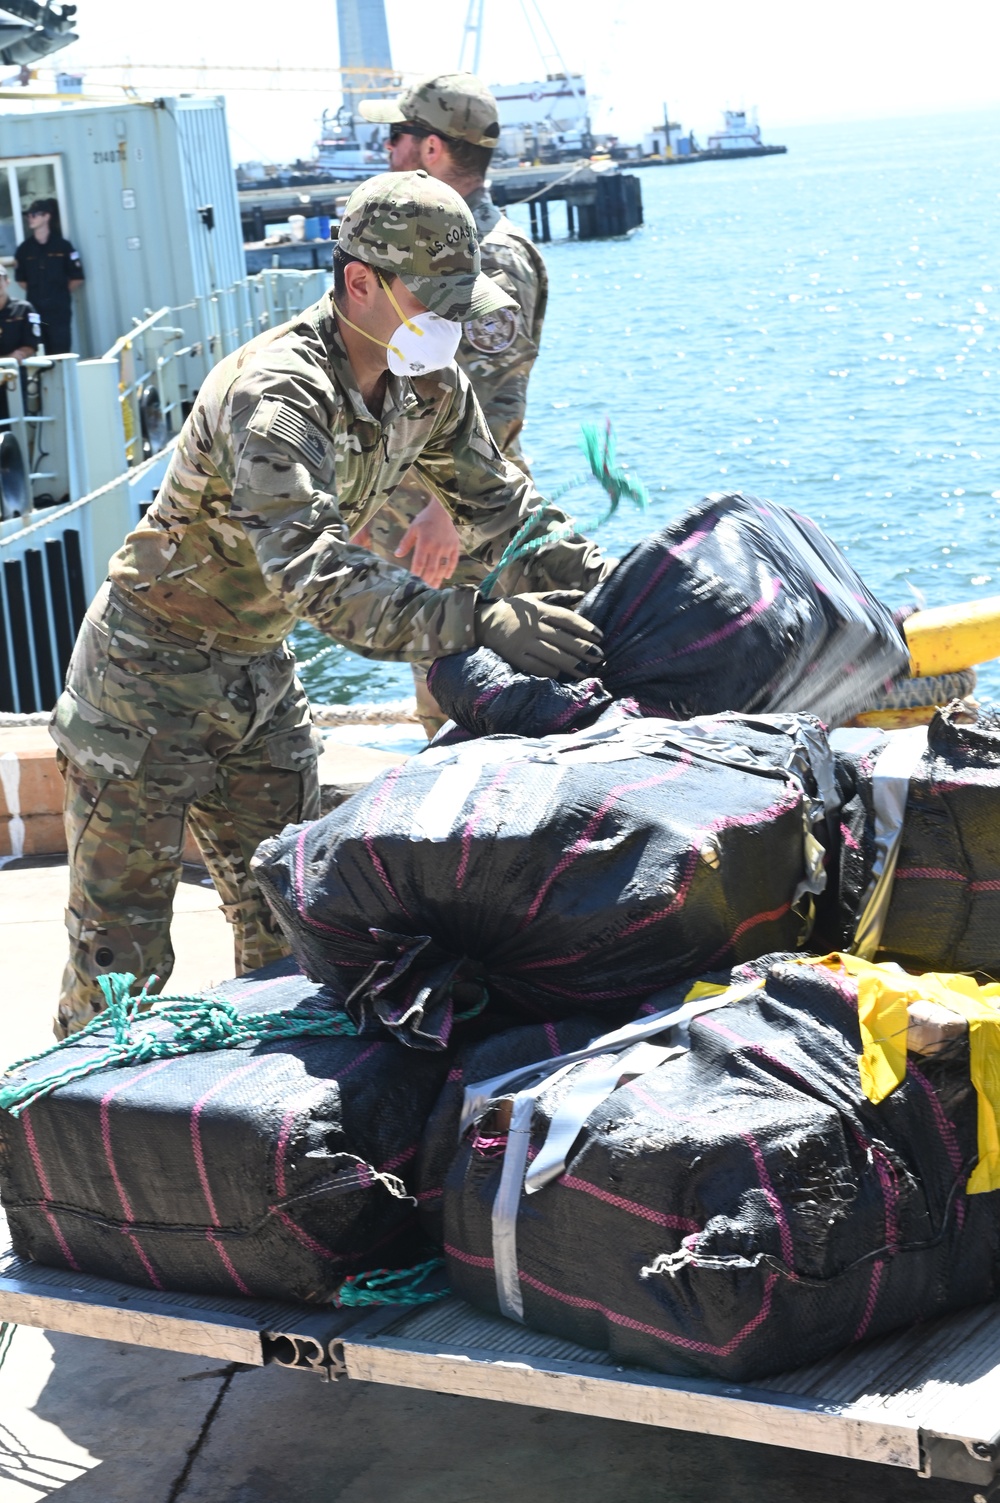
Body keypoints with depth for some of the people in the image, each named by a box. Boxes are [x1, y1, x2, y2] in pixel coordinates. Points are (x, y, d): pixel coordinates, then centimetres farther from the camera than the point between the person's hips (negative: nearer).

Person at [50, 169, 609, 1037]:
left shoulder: (428, 384, -5)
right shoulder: (275, 395, -31)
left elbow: (501, 507, 6)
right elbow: (318, 576, -43)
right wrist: (484, 621, -52)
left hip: (259, 672, 8)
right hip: (150, 671, -8)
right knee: (121, 949, -3)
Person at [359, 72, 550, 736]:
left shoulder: (494, 259, -16)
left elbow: (489, 408, -23)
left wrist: (446, 509, -31)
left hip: (462, 534, -10)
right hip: (404, 519, 10)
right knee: (438, 702, 16)